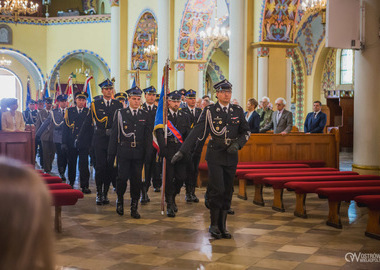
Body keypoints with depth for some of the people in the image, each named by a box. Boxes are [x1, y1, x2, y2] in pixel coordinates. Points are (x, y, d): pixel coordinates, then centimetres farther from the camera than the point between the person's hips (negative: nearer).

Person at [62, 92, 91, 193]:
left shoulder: (89, 112, 5)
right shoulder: (69, 111, 8)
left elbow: (91, 128, 3)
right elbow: (65, 128, 6)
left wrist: (91, 143, -4)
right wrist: (64, 142, -2)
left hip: (84, 143, -2)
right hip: (71, 143, 2)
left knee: (84, 165, -6)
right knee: (71, 164, 12)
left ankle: (84, 186, -1)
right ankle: (71, 183, 29)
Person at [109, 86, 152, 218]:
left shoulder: (145, 116, 8)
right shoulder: (120, 113, 5)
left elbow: (148, 136, 9)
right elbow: (114, 134, 4)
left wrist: (147, 153, -1)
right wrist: (111, 153, 0)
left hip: (138, 153, 1)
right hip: (123, 152, -1)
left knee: (136, 179, 3)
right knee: (122, 177, -5)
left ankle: (134, 208, 12)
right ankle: (120, 200, 21)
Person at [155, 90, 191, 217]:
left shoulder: (185, 116, 13)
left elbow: (188, 135, 12)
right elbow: (159, 133, -11)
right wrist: (163, 149, -23)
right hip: (168, 151, -3)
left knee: (181, 177, 1)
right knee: (169, 178, -3)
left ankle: (173, 197, 28)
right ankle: (169, 205, 7)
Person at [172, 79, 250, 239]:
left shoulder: (238, 111, 7)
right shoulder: (209, 111, -3)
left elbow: (246, 131, 13)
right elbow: (197, 132, -4)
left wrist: (237, 144, -7)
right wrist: (182, 151, -10)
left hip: (231, 157, 4)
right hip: (215, 156, -3)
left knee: (227, 192, 7)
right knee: (217, 190, -11)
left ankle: (222, 225, 18)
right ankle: (214, 225, 5)